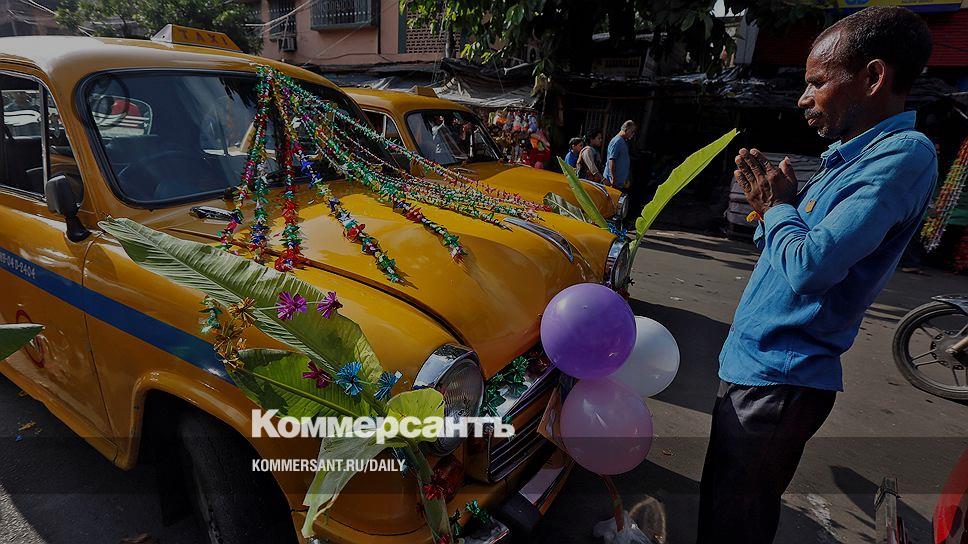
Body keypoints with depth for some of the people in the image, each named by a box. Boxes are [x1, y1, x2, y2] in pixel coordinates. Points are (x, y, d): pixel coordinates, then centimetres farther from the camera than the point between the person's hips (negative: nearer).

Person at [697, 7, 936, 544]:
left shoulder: (904, 155, -16)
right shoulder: (850, 154, 13)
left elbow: (809, 267, -27)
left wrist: (778, 207, -9)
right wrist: (773, 201, 0)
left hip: (779, 379, -9)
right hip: (755, 363, 9)